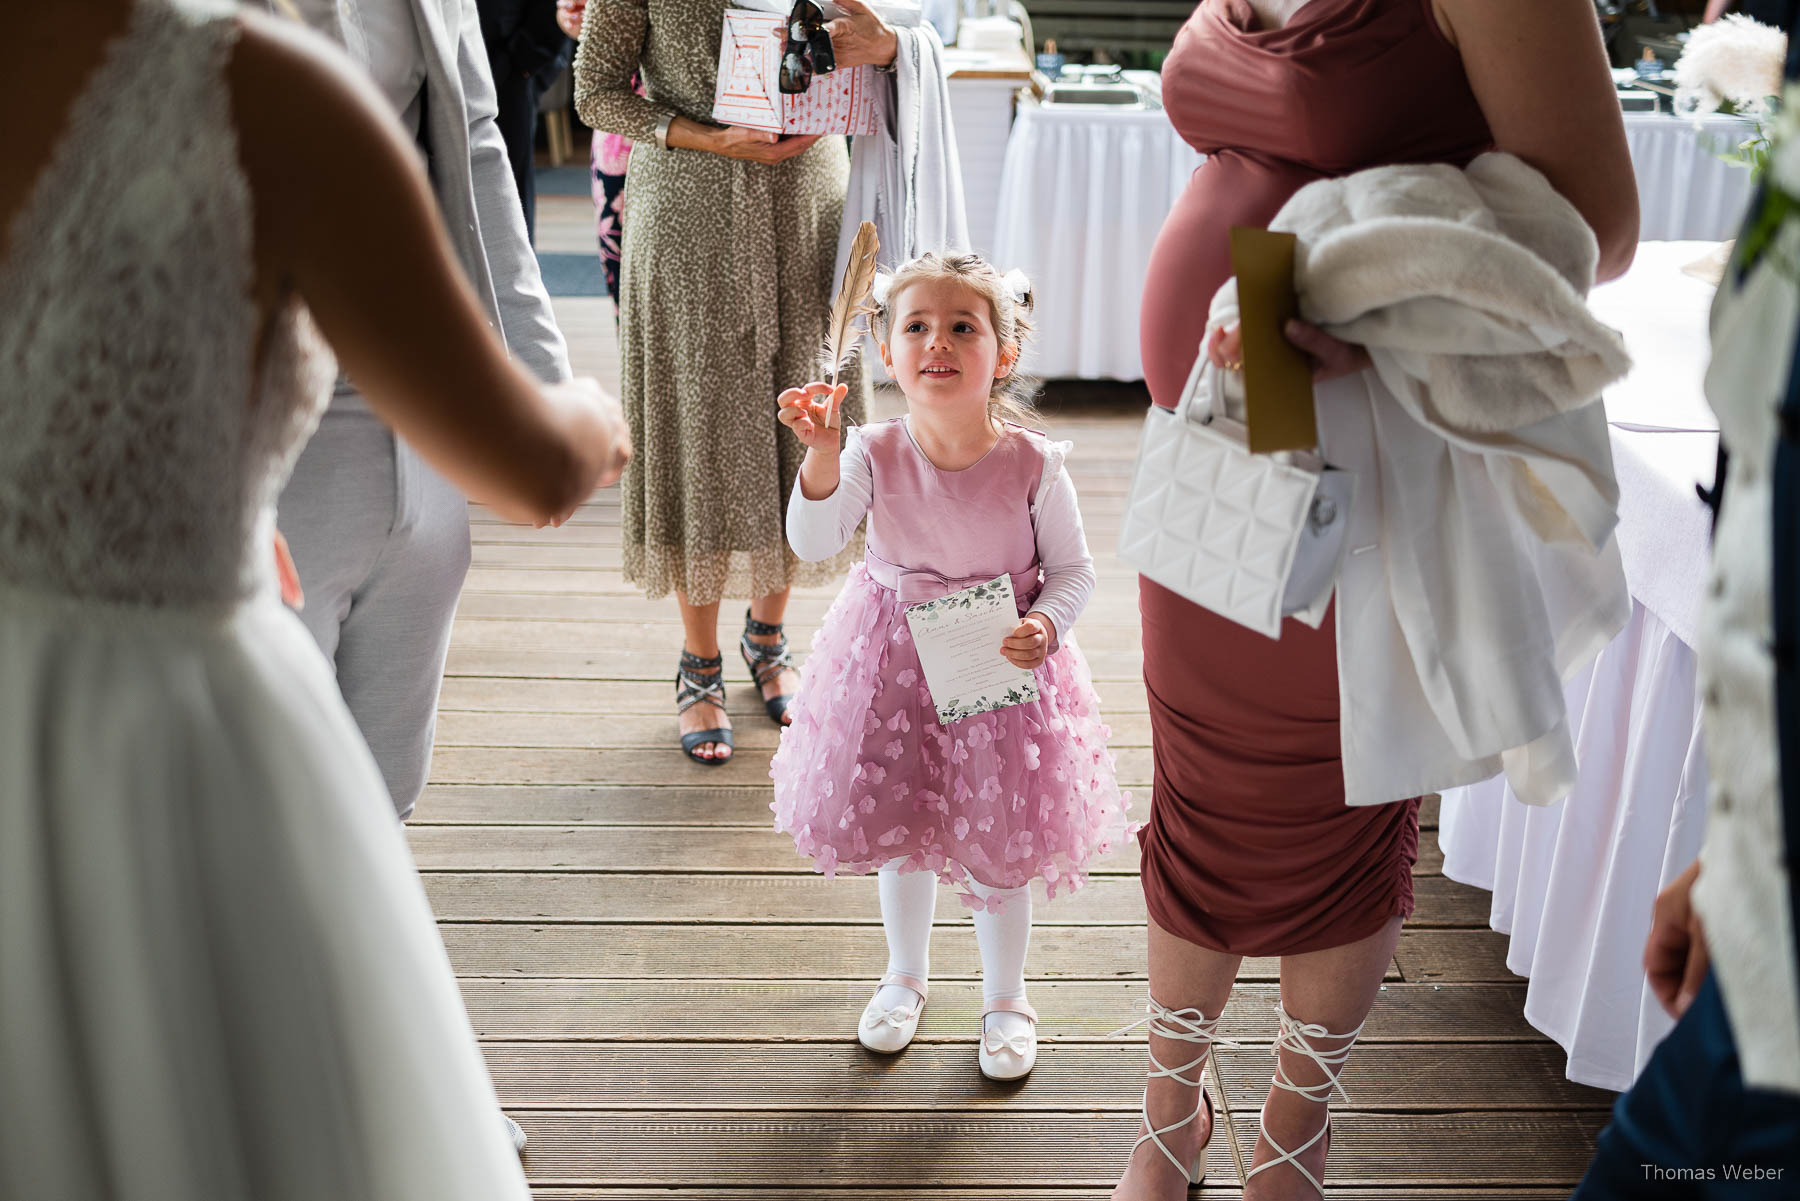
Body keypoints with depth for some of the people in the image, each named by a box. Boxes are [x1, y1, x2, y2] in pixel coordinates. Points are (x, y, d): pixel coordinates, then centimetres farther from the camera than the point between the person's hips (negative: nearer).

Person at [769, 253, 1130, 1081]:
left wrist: (1045, 627, -23)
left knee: (995, 851, 10)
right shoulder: (874, 454, -13)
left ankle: (1005, 1000, 36)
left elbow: (1073, 571, -4)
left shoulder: (1033, 465, -16)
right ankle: (905, 976, 45)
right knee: (898, 834, 18)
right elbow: (812, 545, -21)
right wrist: (820, 457, -36)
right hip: (893, 668, 2)